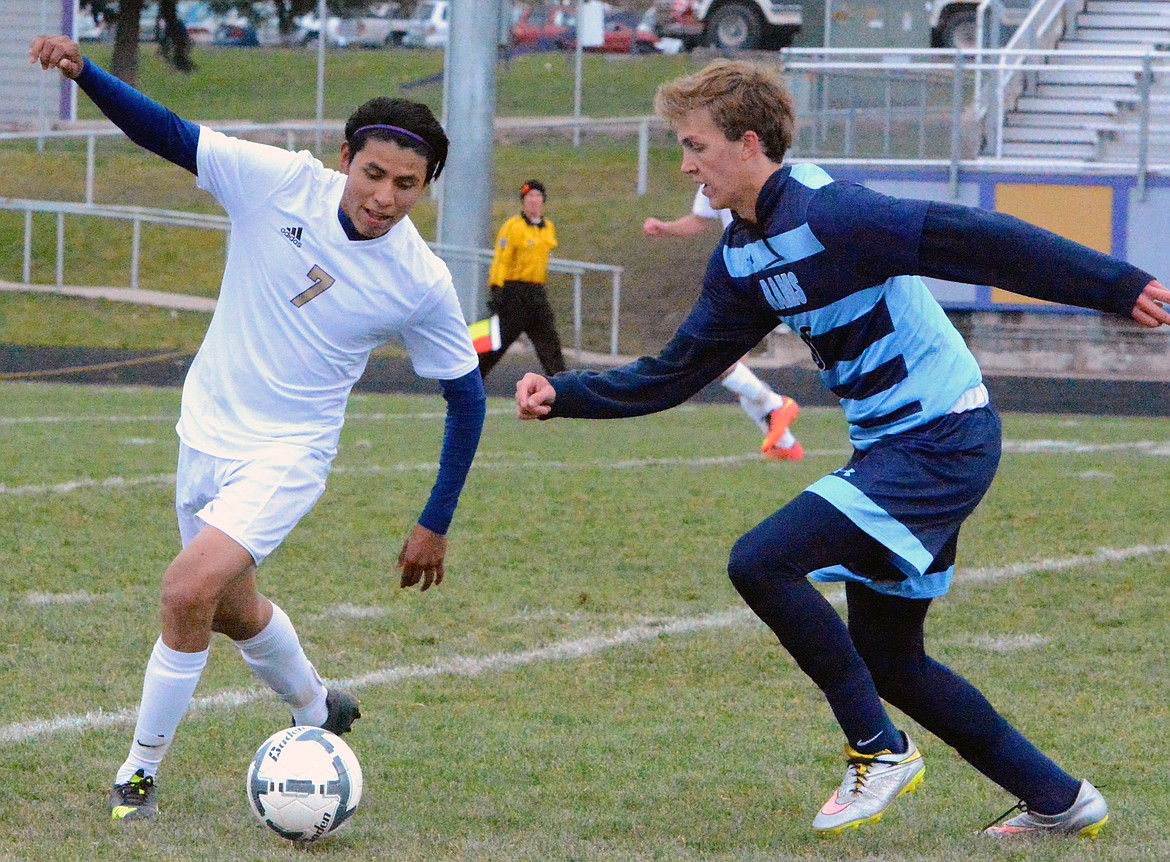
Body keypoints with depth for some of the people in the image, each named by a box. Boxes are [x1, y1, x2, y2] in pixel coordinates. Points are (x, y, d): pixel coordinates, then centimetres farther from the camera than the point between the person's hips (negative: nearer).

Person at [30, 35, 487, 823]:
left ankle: (141, 772, -7)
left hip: (287, 455, -4)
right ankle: (316, 711, 51)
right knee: (231, 610, 22)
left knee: (190, 590, -23)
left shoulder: (422, 284, -17)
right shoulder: (281, 182, -15)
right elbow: (168, 135, -13)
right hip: (208, 433, 4)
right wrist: (83, 71, -31)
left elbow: (466, 398, -4)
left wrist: (436, 526, -1)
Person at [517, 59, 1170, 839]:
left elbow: (980, 242, -23)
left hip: (943, 441, -10)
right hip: (890, 448, 10)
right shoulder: (742, 261, 10)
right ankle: (1061, 802, 24)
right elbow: (673, 375, 17)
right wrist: (564, 396, 6)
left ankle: (879, 749, -5)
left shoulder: (830, 214, -19)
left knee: (761, 562, -19)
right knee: (886, 659, 14)